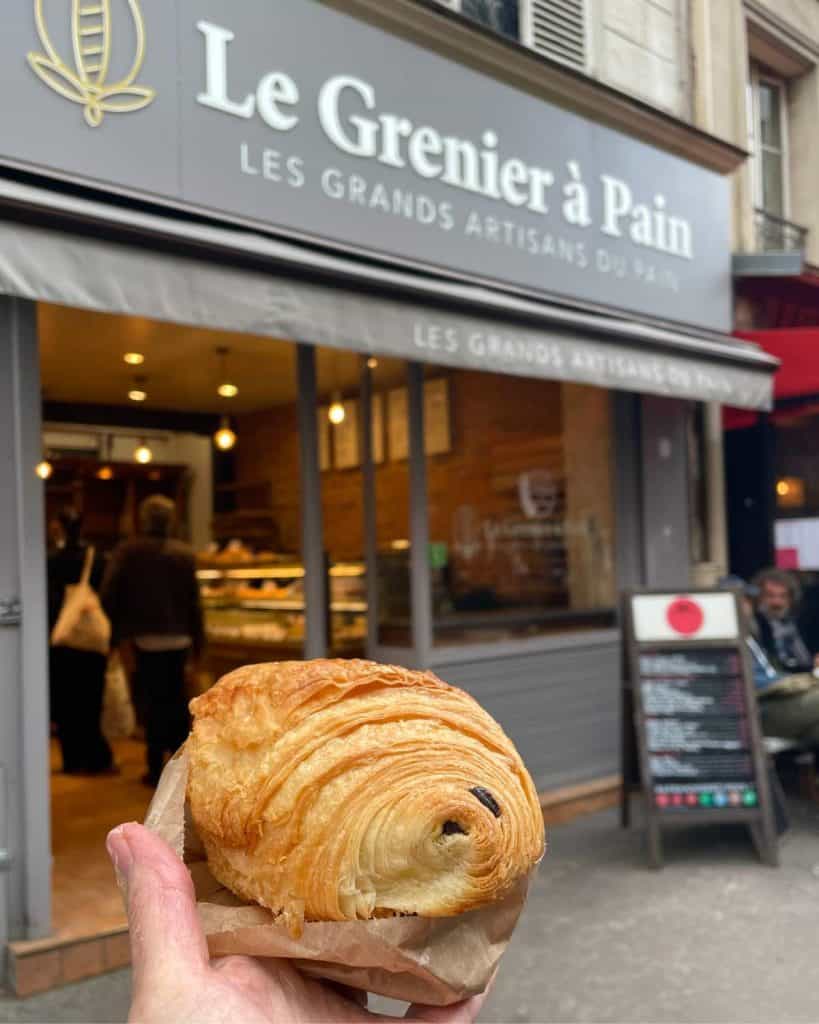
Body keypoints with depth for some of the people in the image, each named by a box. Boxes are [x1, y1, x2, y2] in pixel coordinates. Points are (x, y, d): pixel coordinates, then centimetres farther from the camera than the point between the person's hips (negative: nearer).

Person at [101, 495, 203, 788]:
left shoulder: (127, 552, -5)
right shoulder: (184, 554, -1)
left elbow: (109, 595, -7)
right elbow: (193, 601, 0)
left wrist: (115, 632, 4)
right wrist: (197, 639, 9)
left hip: (145, 640, -1)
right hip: (178, 639, 2)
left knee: (153, 702, 6)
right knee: (176, 699, 15)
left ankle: (156, 769, 9)